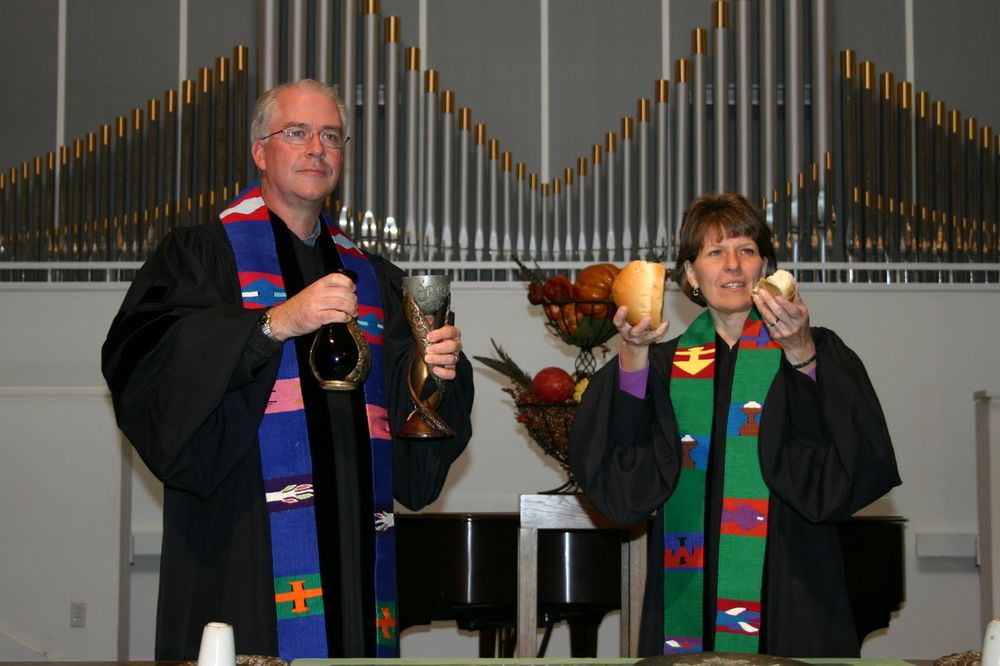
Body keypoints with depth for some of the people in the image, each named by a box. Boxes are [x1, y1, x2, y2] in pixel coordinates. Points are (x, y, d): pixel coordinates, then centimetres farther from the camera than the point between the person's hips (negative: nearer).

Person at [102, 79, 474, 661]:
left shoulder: (372, 278, 20)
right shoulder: (203, 253, 6)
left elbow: (410, 405, 16)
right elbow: (141, 362, -11)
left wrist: (440, 368, -6)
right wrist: (276, 323, -19)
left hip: (354, 531, 4)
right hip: (243, 539, -4)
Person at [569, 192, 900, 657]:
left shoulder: (816, 352, 2)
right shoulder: (666, 365, 7)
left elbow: (857, 462, -14)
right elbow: (623, 480, -7)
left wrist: (802, 355, -24)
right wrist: (632, 355, -18)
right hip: (688, 596, 2)